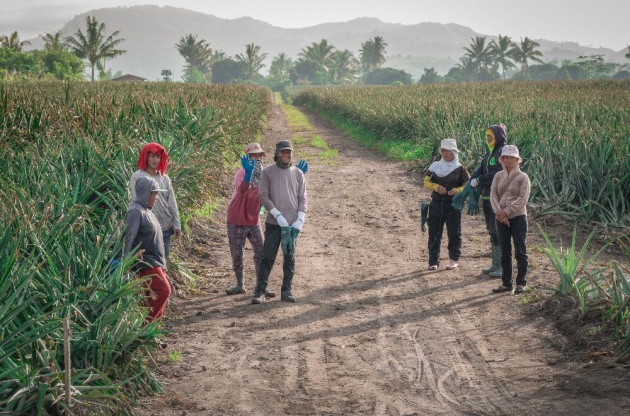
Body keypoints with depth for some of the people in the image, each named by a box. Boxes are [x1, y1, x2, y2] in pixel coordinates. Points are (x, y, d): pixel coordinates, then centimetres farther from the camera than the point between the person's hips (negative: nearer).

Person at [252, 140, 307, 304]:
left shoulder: (298, 173, 9)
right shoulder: (267, 172, 1)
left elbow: (302, 199, 8)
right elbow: (263, 197, -4)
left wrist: (300, 220, -5)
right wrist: (279, 216, -12)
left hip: (293, 223, 3)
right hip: (273, 223, -3)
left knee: (289, 258, 7)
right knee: (267, 257, -4)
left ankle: (286, 291, 13)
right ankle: (260, 292, -3)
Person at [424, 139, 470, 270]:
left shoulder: (460, 169, -1)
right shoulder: (435, 166, 5)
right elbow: (427, 182, 4)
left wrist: (457, 190, -18)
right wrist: (437, 187, -14)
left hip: (453, 205, -2)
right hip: (436, 204, 2)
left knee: (454, 233, 3)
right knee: (434, 233, 3)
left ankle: (454, 259, 14)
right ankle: (433, 261, 8)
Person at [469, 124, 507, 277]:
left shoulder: (503, 152, -11)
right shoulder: (489, 154, 16)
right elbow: (479, 170, 10)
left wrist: (479, 180, -16)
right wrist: (473, 181, -10)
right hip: (487, 197, 9)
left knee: (498, 231, -8)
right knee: (492, 231, 14)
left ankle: (502, 266, -4)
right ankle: (495, 265, 22)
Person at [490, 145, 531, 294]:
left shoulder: (522, 177, -5)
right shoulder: (498, 176, 7)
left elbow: (522, 199, -13)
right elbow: (493, 195, 0)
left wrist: (506, 211, -18)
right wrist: (499, 212, -14)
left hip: (518, 217, -4)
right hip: (501, 219, 4)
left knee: (520, 252, -1)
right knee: (505, 253, 9)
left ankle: (521, 283, 6)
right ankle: (506, 283, 16)